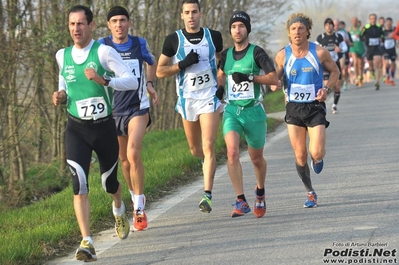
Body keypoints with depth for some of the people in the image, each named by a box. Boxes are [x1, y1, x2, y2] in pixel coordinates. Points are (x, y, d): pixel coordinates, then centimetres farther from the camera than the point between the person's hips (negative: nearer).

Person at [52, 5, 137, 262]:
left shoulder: (104, 51, -11)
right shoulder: (62, 55, 3)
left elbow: (132, 81, -17)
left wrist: (103, 80, -31)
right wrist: (60, 96, -1)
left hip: (104, 127, -2)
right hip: (76, 129, 2)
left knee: (109, 182, 15)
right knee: (79, 184, -17)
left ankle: (119, 210, 52)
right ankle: (87, 243, -20)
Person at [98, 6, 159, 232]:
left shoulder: (139, 43, 0)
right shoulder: (102, 46, -4)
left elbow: (152, 62, 19)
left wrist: (150, 84, 5)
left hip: (138, 108, -2)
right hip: (113, 110, 2)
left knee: (133, 154, -19)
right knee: (124, 159, 12)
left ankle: (140, 209, -12)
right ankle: (136, 199, 34)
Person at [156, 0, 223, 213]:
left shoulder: (214, 36, 2)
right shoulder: (173, 40, -2)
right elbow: (160, 71, 0)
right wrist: (182, 64, -15)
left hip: (210, 98, -1)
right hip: (187, 99, 1)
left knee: (208, 147, -14)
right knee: (195, 150, 13)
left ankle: (207, 195, -16)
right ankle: (209, 163, 48)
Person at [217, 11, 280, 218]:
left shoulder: (257, 53, -6)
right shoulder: (226, 55, 8)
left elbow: (273, 78, -13)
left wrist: (249, 77, -22)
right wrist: (219, 88, 10)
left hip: (253, 111, -2)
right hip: (231, 110, 3)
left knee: (256, 158, 10)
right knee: (232, 152, -20)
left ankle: (260, 192, 40)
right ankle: (241, 202, -20)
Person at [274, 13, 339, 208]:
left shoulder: (319, 52, -7)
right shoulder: (283, 55, -3)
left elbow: (335, 71, 7)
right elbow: (275, 77, 9)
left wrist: (326, 88, -11)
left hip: (315, 107, -2)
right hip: (293, 108, 2)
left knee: (316, 153, -13)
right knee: (300, 156, 1)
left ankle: (317, 159, 26)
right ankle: (310, 193, 19)